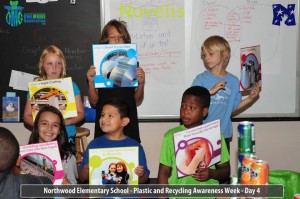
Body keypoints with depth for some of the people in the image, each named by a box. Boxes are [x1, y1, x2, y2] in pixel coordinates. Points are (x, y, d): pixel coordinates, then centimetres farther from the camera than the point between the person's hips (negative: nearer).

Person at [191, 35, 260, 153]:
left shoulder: (233, 81, 4)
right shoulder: (201, 79, -4)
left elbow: (233, 109, 10)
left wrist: (250, 99, 1)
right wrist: (211, 91, -23)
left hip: (224, 135, 3)